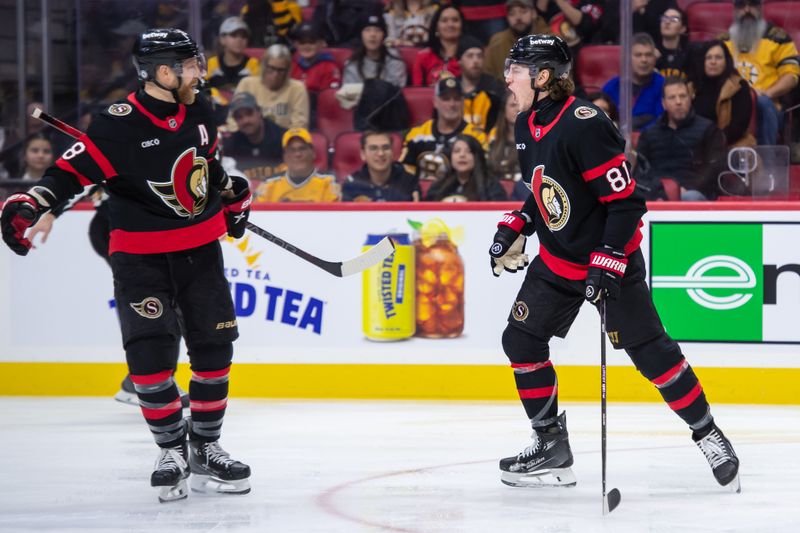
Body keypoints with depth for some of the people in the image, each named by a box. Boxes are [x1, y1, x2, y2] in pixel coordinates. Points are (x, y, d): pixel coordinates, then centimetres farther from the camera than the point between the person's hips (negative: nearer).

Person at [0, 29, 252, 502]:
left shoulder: (200, 112, 1)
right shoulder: (121, 126, -19)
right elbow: (74, 169, -23)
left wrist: (231, 193, 30)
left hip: (200, 247, 5)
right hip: (141, 257, -5)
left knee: (213, 347, 5)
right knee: (150, 353, -12)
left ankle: (206, 448, 18)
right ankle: (172, 450, 5)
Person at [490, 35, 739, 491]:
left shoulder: (585, 125, -25)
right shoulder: (528, 125, 3)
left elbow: (626, 201, -24)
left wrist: (608, 265, -26)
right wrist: (514, 230, 6)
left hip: (612, 260, -8)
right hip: (557, 260, 8)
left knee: (650, 351, -5)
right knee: (521, 340, 4)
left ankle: (709, 435, 10)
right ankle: (552, 447, 14)